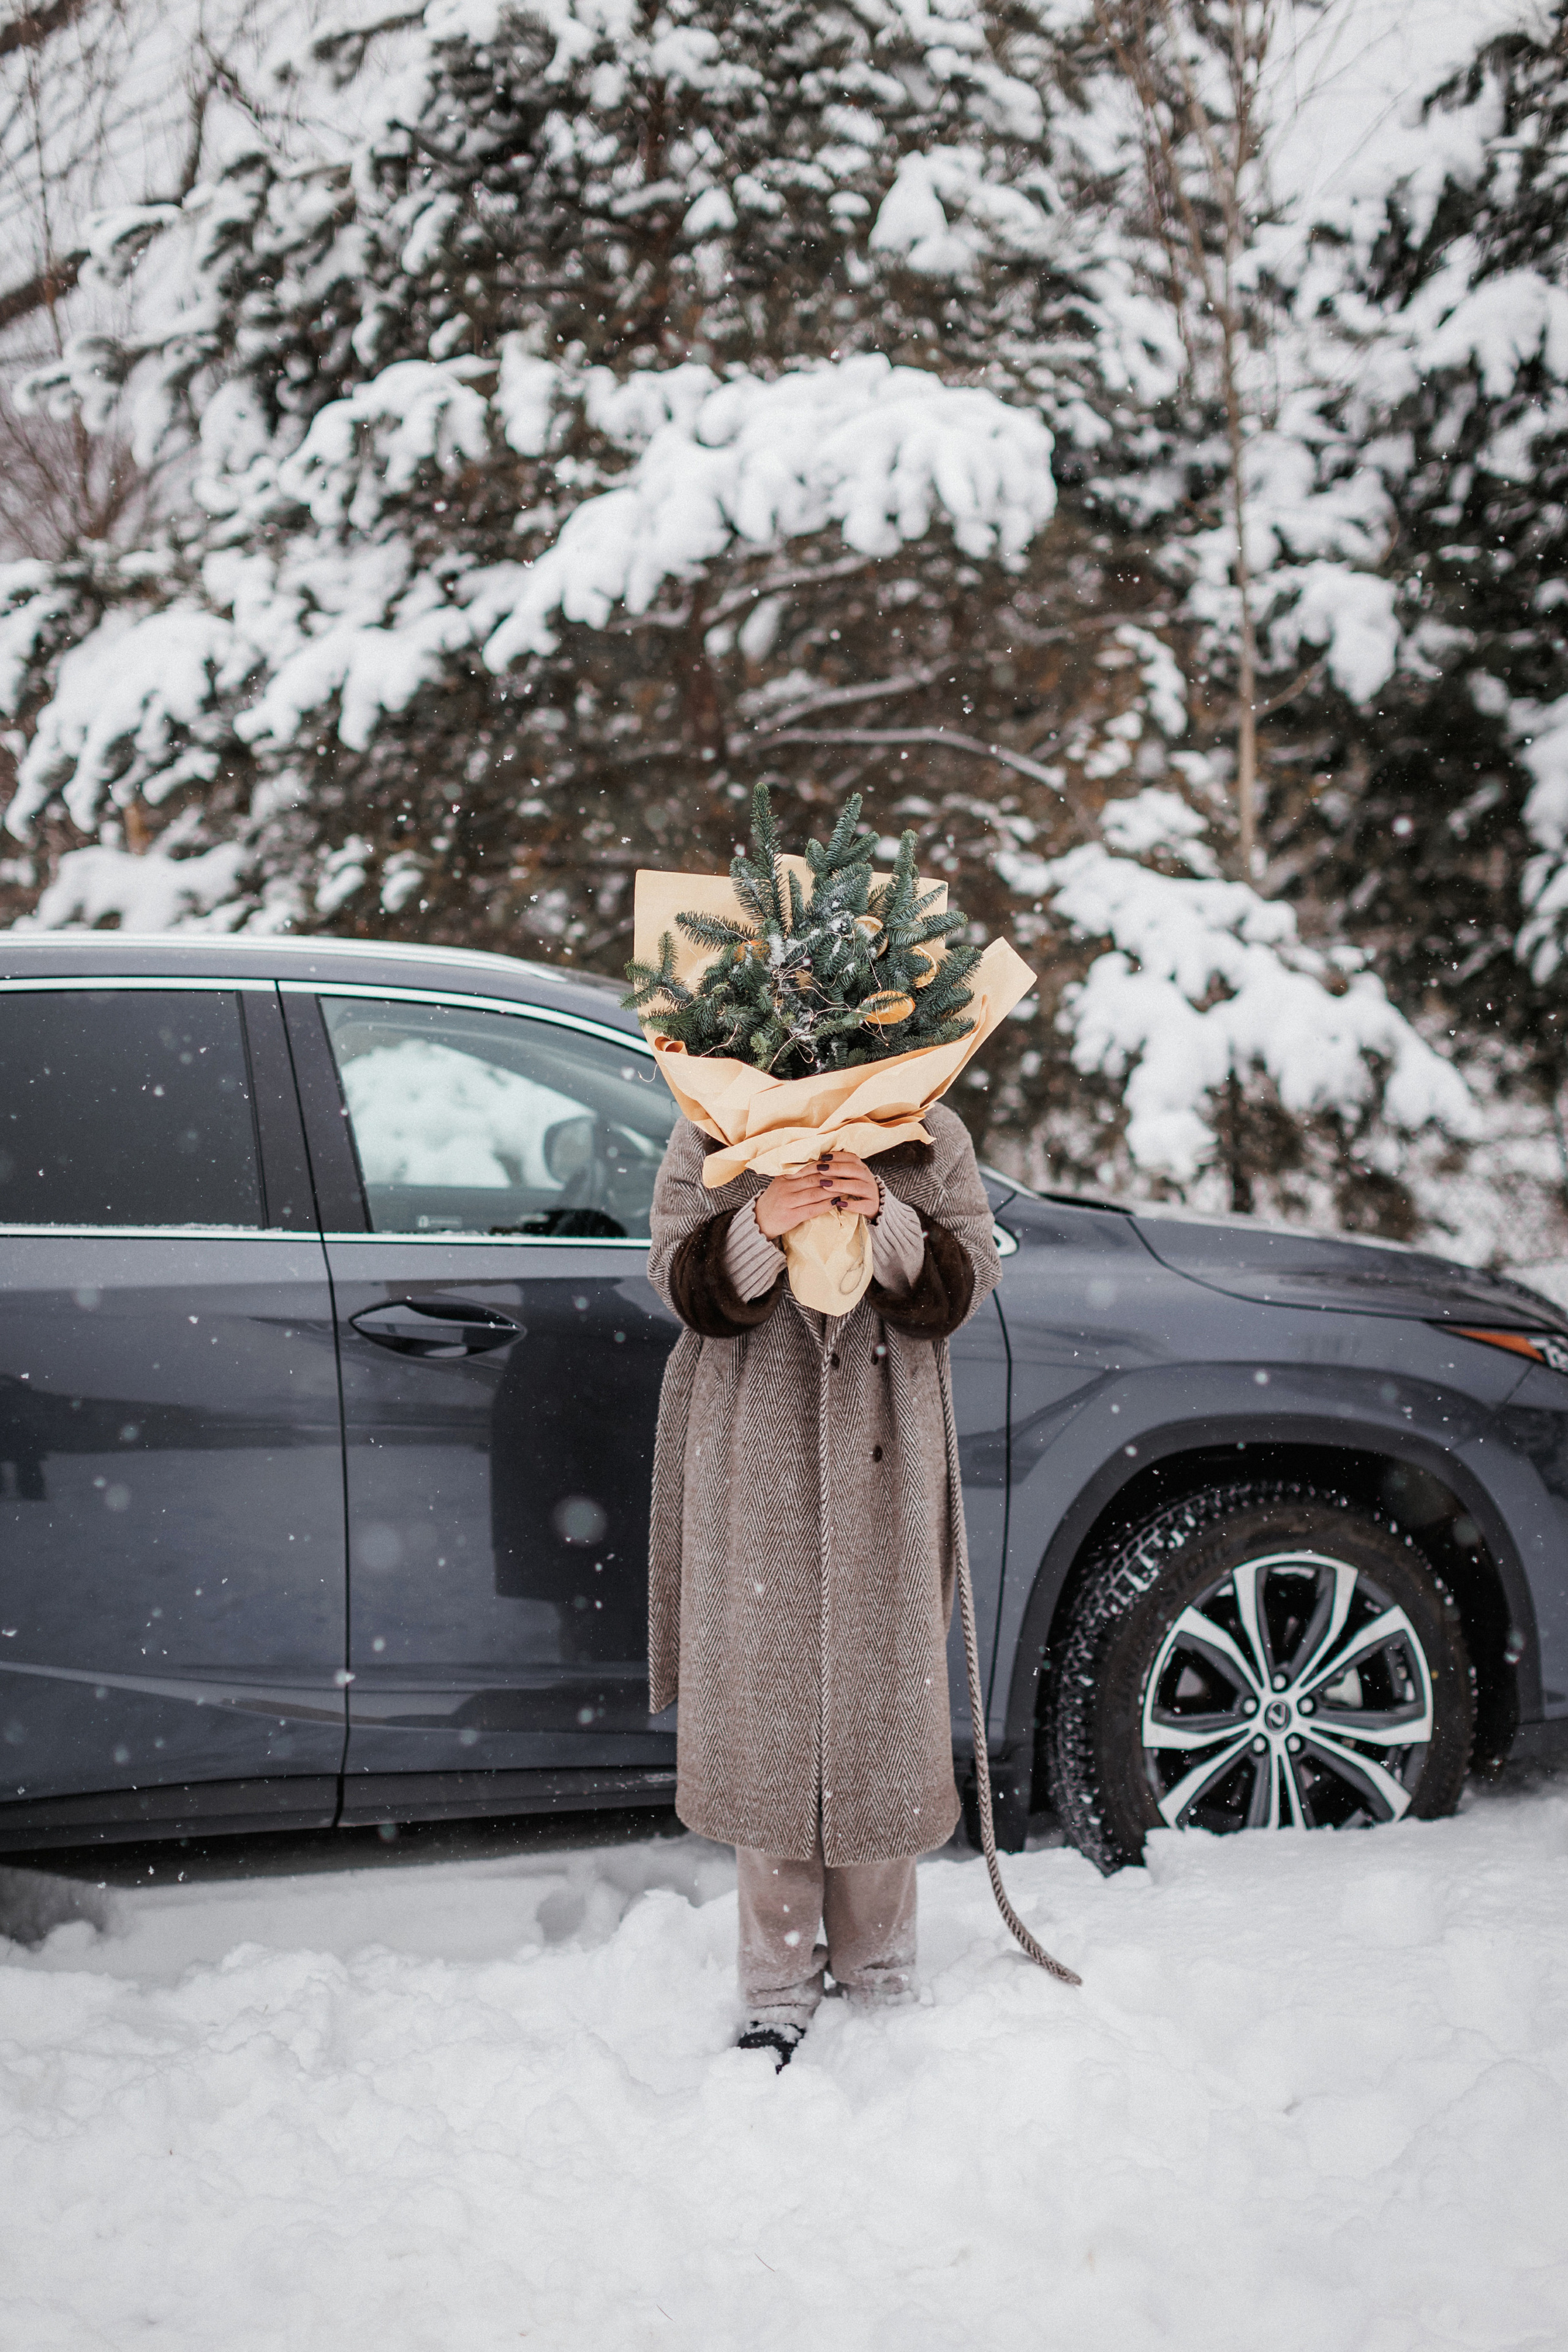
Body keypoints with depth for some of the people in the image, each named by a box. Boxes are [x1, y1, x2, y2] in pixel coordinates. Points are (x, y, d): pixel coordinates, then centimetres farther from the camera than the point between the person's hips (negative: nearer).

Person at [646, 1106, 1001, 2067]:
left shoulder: (932, 1140, 4)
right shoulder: (710, 1139, 3)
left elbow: (969, 1277, -2)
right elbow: (679, 1276, -3)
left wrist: (888, 1221, -20)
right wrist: (758, 1229, -23)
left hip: (883, 1456, 1)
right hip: (752, 1455, 0)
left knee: (883, 1691, 3)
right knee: (763, 1697, 0)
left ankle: (880, 1972, 18)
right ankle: (780, 1984, 10)